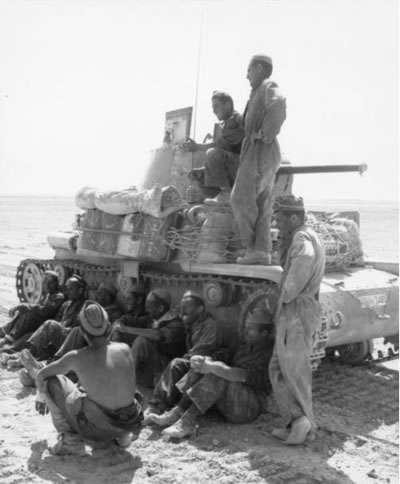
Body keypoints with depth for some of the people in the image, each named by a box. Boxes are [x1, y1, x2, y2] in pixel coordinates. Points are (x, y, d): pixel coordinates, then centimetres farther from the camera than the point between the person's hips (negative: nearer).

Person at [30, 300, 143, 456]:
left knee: (52, 381, 8)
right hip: (131, 424, 5)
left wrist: (41, 396, 32)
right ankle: (121, 436, 22)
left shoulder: (77, 358, -8)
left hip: (98, 428, -5)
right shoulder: (125, 349, 0)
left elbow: (41, 375, 10)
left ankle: (71, 441, 10)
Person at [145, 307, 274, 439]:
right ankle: (177, 412, -19)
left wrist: (211, 367, -28)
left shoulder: (268, 352, -14)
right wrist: (202, 361, -14)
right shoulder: (244, 345, 16)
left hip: (250, 407, -8)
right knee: (202, 365, -10)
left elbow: (244, 376, -28)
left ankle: (189, 421, -33)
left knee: (218, 374, -31)